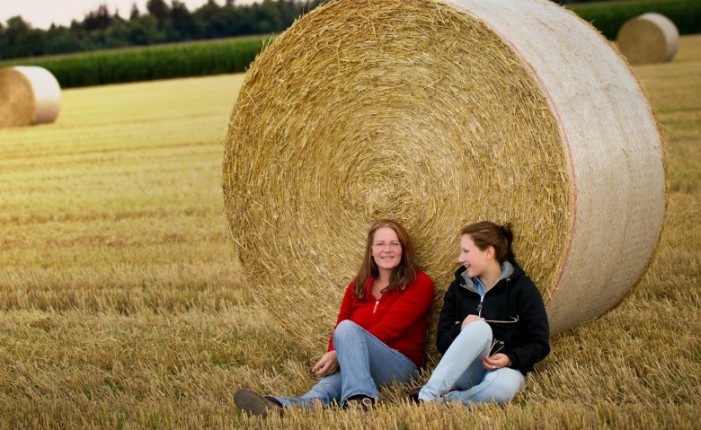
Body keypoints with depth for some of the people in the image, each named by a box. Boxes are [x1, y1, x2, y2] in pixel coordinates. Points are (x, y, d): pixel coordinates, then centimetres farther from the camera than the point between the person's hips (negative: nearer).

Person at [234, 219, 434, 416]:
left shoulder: (419, 283, -1)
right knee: (334, 378, -33)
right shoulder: (358, 286, 16)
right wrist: (331, 357, -16)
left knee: (348, 328, -30)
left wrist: (338, 354, -19)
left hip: (401, 366, -4)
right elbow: (339, 326, 8)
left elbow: (388, 329, -12)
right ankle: (283, 407, -65)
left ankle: (359, 400, -51)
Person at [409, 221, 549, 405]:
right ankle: (427, 396, -40)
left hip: (504, 369, -2)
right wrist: (461, 330, -17)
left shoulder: (521, 288, -3)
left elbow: (539, 344, -4)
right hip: (463, 370, 2)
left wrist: (511, 359, -22)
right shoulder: (459, 286, 8)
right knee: (480, 328, -33)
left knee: (503, 385, -41)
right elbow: (442, 340, 5)